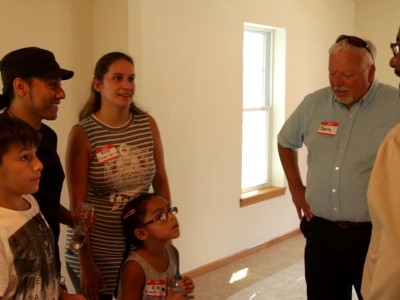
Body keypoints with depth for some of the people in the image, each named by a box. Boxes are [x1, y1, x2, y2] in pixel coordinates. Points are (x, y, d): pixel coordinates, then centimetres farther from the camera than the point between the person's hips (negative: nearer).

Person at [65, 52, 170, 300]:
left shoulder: (148, 124, -2)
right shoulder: (82, 133, -14)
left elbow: (161, 182, 5)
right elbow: (78, 204, -12)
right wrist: (86, 264, -12)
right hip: (96, 252, -3)